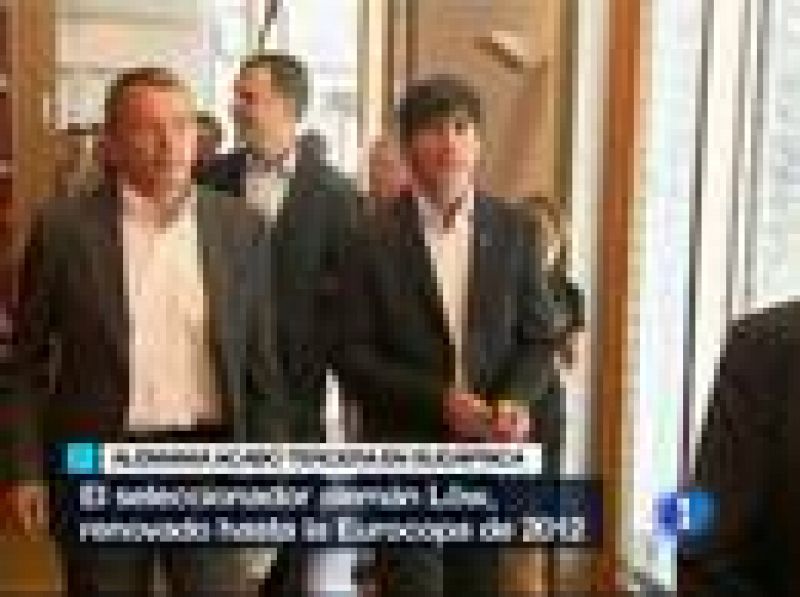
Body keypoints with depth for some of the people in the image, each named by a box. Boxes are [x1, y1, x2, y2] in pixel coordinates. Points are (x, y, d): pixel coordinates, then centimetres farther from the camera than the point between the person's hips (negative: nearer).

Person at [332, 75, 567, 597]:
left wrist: (517, 400, -14)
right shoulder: (374, 239, -4)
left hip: (490, 447, 3)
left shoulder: (514, 231, 4)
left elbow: (540, 336, 6)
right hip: (405, 450, -3)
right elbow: (352, 355, -6)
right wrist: (439, 399, -16)